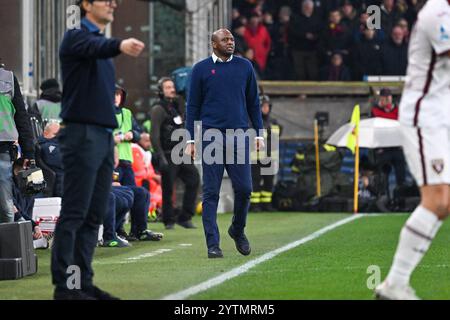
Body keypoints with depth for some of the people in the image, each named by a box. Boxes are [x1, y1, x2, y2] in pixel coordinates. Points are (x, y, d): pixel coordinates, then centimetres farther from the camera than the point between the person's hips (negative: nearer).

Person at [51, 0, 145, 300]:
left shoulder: (103, 44, 21)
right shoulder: (77, 37, -6)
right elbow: (96, 47, -32)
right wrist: (120, 45, -53)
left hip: (104, 136, 9)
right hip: (82, 134, -9)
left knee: (94, 216, 7)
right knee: (74, 214, -9)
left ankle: (84, 282, 10)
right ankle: (64, 285, -8)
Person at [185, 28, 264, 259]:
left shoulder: (244, 67, 11)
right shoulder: (201, 69, 5)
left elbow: (253, 103, 15)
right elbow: (193, 106, 6)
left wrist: (259, 134, 9)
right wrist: (191, 140, 0)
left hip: (239, 136, 2)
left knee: (243, 188, -3)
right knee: (211, 192, -3)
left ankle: (238, 230, 23)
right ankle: (213, 244, -1)